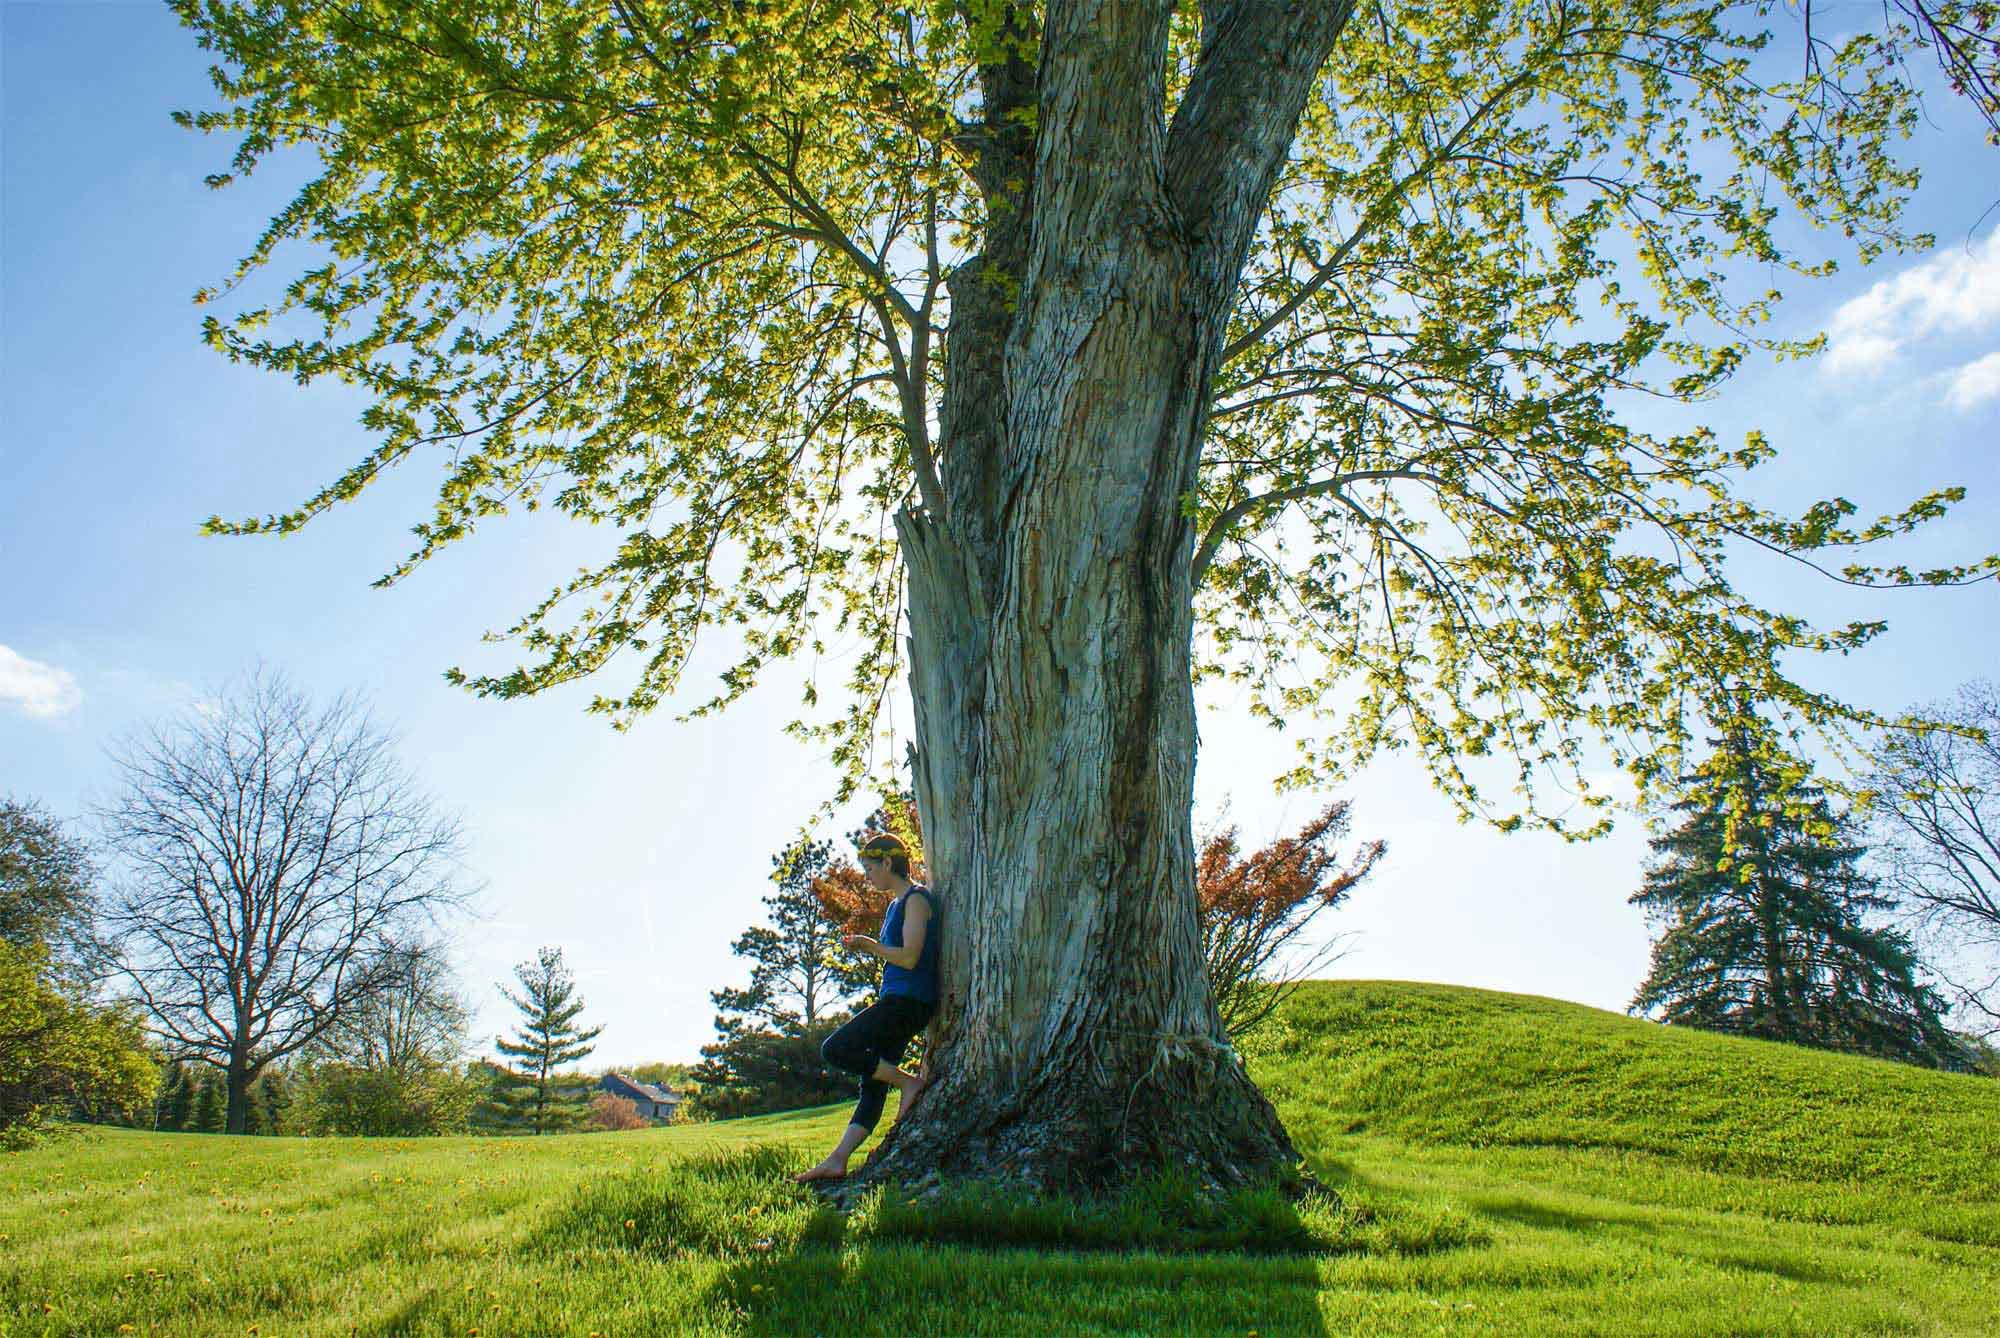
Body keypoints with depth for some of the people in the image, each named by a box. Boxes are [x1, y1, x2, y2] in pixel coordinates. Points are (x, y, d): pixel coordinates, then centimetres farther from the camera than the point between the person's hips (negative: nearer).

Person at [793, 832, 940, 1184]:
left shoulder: (917, 899, -9)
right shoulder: (895, 905, 21)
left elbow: (909, 957, -18)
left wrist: (870, 945, -5)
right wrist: (866, 947, 13)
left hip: (908, 1000, -10)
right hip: (894, 1001, 10)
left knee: (835, 1049, -18)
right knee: (872, 1085, 3)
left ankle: (910, 1082, -8)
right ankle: (837, 1159, 0)